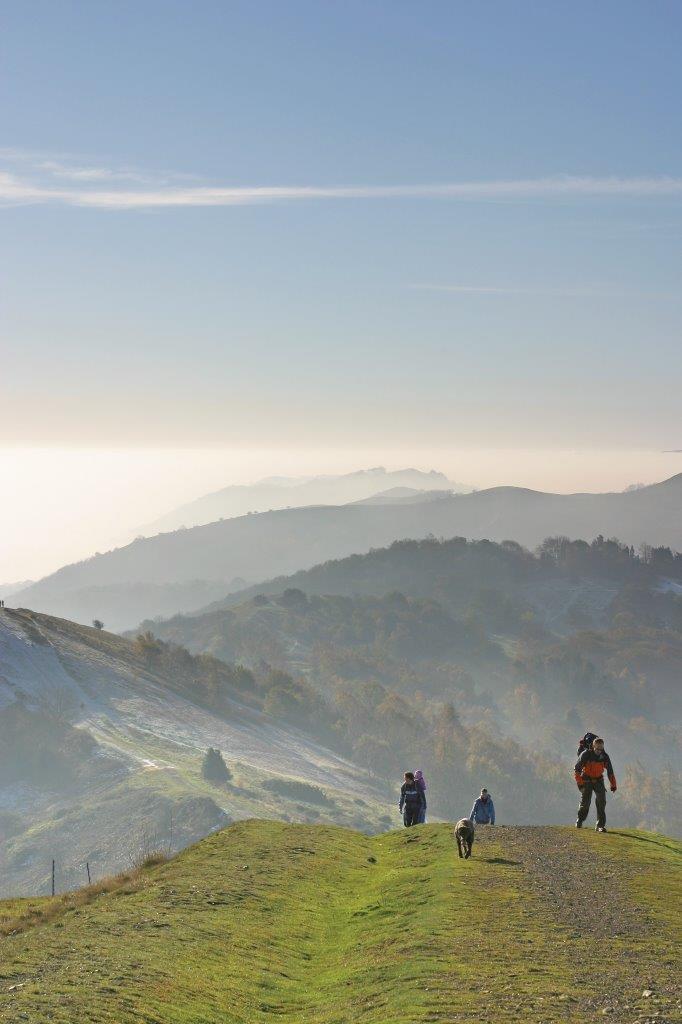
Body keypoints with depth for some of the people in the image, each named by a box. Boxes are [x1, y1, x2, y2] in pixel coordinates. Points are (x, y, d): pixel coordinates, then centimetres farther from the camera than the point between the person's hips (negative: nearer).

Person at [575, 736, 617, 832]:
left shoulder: (605, 757, -7)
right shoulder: (586, 754, -16)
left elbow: (610, 772, 4)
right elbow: (577, 768, -10)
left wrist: (613, 785, 1)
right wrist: (579, 782, -16)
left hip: (599, 780, 3)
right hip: (586, 780, -2)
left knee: (601, 802, -9)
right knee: (585, 802, -5)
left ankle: (600, 825, -6)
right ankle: (579, 821, 21)